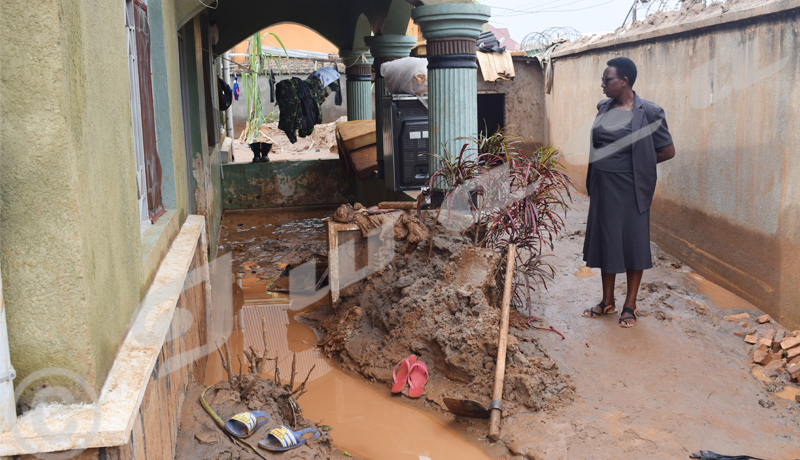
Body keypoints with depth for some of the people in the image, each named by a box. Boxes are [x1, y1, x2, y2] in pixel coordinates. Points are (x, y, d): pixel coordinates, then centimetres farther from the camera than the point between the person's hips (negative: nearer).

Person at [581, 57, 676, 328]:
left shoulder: (648, 112, -11)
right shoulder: (604, 108, 6)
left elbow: (668, 151, -5)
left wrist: (637, 164, -2)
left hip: (630, 188, -6)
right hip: (602, 186, 6)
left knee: (633, 242, 5)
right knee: (604, 240, 12)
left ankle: (630, 306, 17)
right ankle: (607, 301, 26)